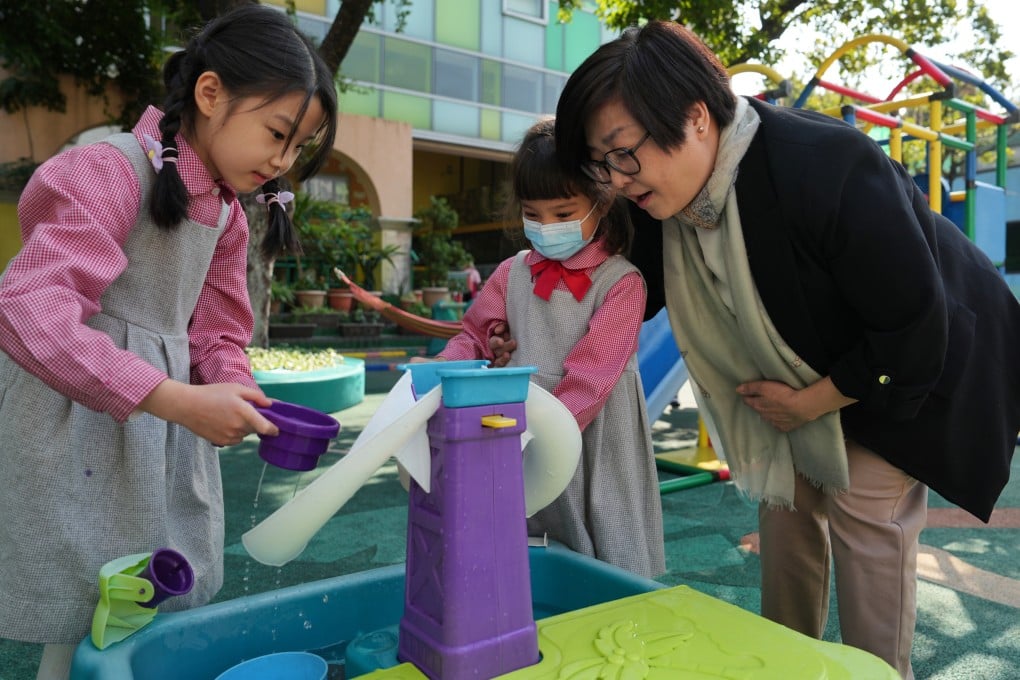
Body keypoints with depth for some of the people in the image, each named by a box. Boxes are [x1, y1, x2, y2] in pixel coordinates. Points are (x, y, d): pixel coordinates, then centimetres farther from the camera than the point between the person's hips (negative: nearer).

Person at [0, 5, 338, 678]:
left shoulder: (228, 214, 9)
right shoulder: (112, 169, -16)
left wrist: (246, 402, -10)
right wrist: (177, 400, -31)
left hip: (163, 438, 7)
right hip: (77, 428, -7)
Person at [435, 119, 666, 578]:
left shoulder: (621, 282, -9)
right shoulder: (512, 274, 6)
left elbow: (591, 376, -16)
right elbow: (474, 336, 12)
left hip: (592, 442, -4)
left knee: (611, 574, 7)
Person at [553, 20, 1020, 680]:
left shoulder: (827, 167, -38)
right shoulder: (658, 204, -18)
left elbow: (914, 331, -31)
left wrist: (810, 403, -22)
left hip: (920, 364, -6)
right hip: (807, 369, 7)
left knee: (865, 512, -9)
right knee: (785, 500, 9)